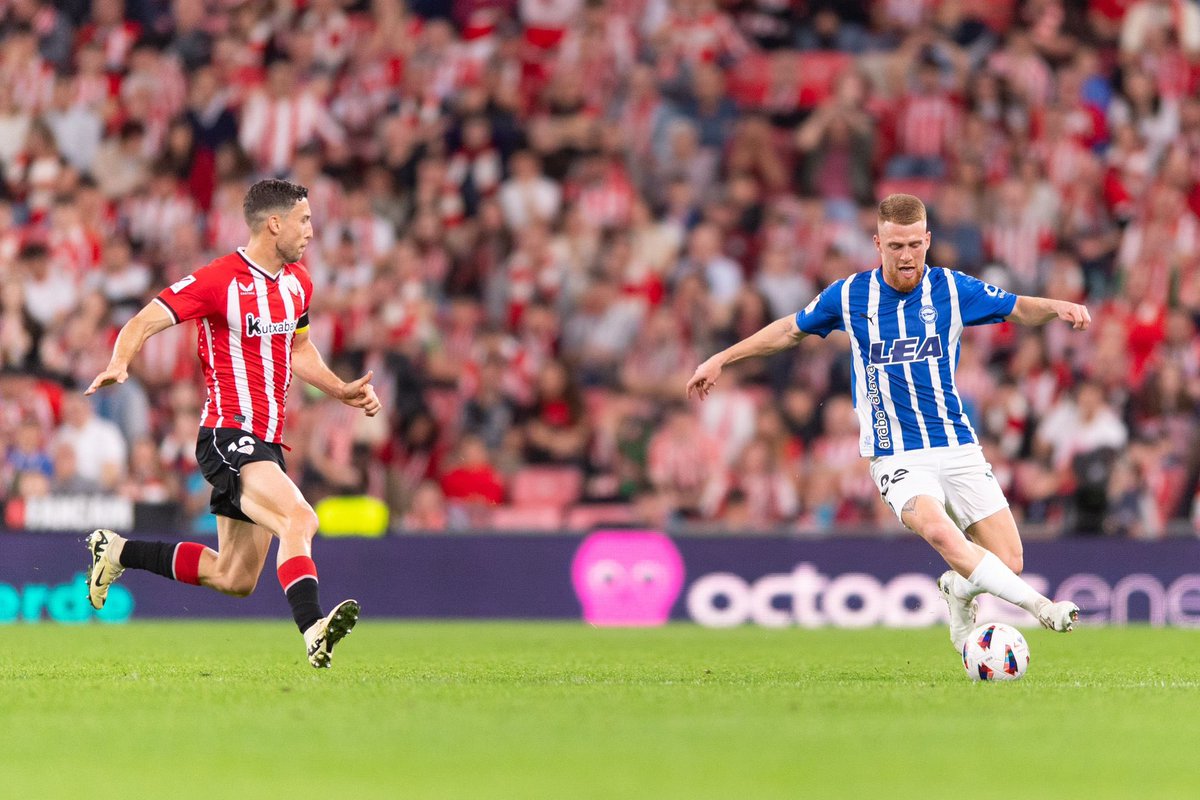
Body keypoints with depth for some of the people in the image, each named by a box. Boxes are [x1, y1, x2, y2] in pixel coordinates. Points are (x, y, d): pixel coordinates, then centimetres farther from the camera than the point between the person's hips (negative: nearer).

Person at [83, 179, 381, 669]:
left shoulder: (297, 283, 13)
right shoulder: (219, 281, -12)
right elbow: (143, 323, -13)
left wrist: (341, 390, 16)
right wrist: (119, 363, -33)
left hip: (266, 443, 9)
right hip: (229, 436, -9)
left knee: (234, 579, 13)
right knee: (299, 519, -31)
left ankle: (118, 551, 30)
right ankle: (313, 630, -43)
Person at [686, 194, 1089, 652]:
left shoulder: (951, 289, 1)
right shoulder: (849, 296, 1)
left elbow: (1019, 309, 12)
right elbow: (792, 330, 18)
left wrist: (1057, 307, -10)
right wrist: (721, 359, 19)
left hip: (957, 449, 2)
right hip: (896, 456, -2)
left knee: (1009, 562, -6)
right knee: (937, 530, -33)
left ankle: (958, 590, 29)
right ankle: (1039, 606, -35)